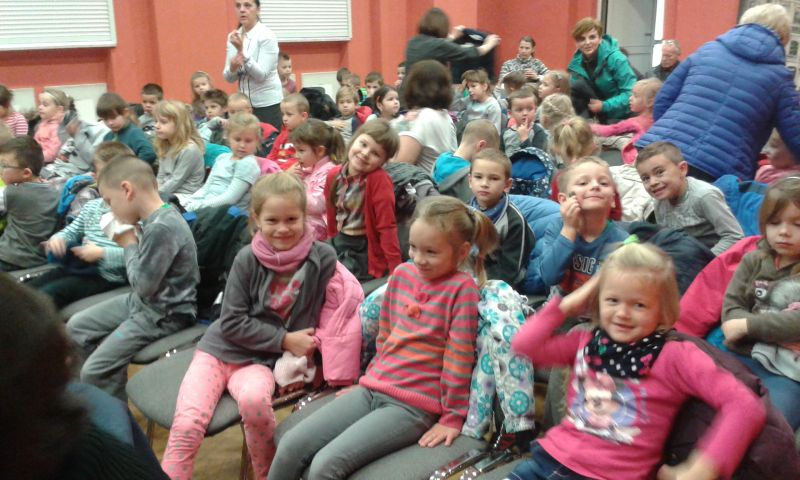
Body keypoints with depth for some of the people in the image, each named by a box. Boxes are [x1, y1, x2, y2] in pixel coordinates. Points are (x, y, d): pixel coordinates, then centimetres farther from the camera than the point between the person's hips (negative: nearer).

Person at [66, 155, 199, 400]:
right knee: (76, 327, 18)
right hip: (144, 301, 10)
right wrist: (134, 239, -3)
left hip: (164, 314, -10)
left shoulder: (162, 227, -28)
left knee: (93, 372, -11)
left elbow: (143, 286, -23)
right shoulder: (157, 218, 3)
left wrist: (129, 244, -11)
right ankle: (112, 379, 30)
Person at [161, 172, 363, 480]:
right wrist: (285, 339, -14)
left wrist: (298, 351, -9)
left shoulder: (323, 258, -11)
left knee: (254, 400, -32)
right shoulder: (248, 259, -10)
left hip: (263, 359, -1)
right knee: (186, 425, -20)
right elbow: (232, 322, -8)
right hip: (220, 349, 1)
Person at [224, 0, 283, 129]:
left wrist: (241, 50, -25)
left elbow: (261, 75, -18)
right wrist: (232, 67, -18)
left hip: (267, 104, -5)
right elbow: (229, 78, 4)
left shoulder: (267, 35, -10)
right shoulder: (233, 36, 6)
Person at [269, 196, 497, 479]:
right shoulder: (402, 273, 6)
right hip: (372, 390, 6)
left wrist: (452, 417, -6)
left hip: (414, 406, -6)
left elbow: (458, 358, -11)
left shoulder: (461, 288, -13)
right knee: (290, 447, -7)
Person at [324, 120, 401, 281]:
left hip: (365, 252, -6)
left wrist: (395, 270, -20)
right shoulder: (334, 175, -1)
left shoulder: (379, 180, -19)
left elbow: (387, 227, -19)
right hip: (338, 245, 6)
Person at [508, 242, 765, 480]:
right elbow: (523, 345, 8)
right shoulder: (587, 342, 8)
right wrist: (567, 305, 6)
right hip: (549, 457, 5)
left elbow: (746, 407, -14)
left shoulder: (674, 356, -7)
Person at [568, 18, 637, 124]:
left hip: (619, 112, -4)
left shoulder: (616, 59, -19)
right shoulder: (576, 62, -6)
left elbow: (631, 92, -21)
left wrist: (605, 105, -29)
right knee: (578, 85, -18)